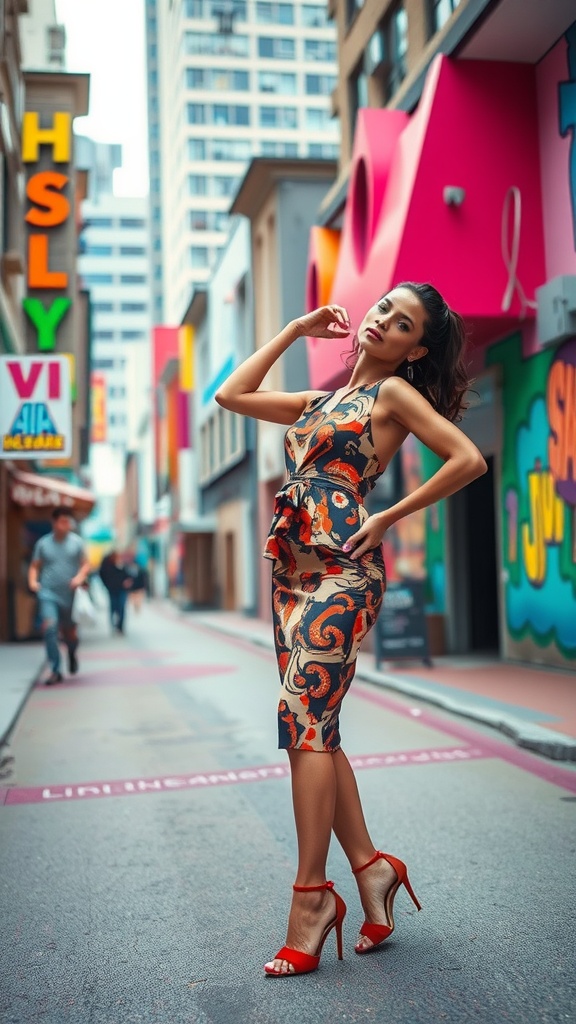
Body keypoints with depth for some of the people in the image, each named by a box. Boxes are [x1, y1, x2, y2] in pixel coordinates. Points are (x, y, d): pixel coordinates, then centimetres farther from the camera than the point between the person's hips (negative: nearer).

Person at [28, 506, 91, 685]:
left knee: (70, 633, 11)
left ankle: (72, 654, 48)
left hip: (70, 595, 0)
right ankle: (55, 671, -11)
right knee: (49, 627, -19)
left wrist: (80, 576, -17)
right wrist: (32, 581, -10)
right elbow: (35, 566, 8)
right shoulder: (43, 543, 4)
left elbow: (86, 564, 2)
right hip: (48, 593, 0)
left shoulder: (76, 542, 2)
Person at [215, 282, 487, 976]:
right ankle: (369, 866, 17)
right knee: (314, 728, 6)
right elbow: (231, 395, 22)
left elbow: (470, 459, -9)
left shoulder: (395, 391, 2)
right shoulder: (322, 401, 22)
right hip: (295, 570, 8)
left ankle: (311, 894, -6)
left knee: (303, 719, -13)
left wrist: (389, 517, -6)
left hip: (341, 569, -7)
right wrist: (296, 329, 24)